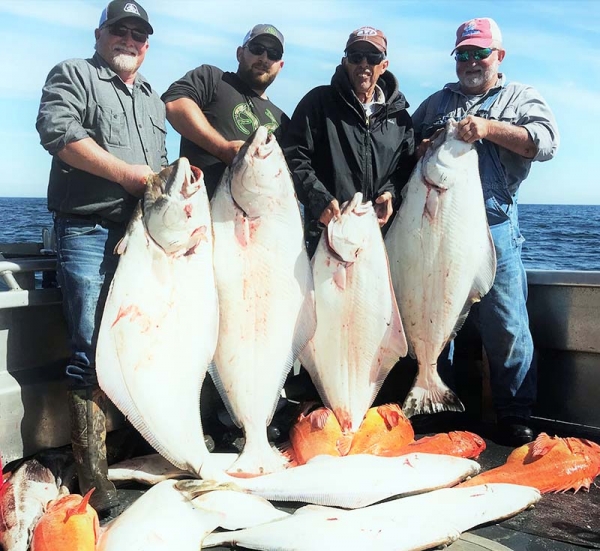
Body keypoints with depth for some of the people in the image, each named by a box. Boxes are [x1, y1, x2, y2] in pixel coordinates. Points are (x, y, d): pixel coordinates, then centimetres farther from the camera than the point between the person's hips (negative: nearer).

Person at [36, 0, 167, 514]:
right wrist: (124, 172, -13)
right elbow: (57, 130, -11)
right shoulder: (73, 75, 7)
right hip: (89, 232, -6)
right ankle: (93, 471, -1)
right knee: (93, 351, -8)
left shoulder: (153, 99, 26)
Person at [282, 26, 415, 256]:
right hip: (326, 230, -3)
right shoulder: (320, 101, 2)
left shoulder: (398, 115, 12)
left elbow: (407, 167, 15)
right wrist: (320, 200, -16)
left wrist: (390, 193, -5)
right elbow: (294, 156, -5)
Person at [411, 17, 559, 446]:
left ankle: (515, 418, 7)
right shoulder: (436, 102, 21)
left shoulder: (522, 98, 12)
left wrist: (488, 128, -16)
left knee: (506, 327, -5)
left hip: (493, 231, -3)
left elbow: (546, 142, -5)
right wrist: (419, 151, -4)